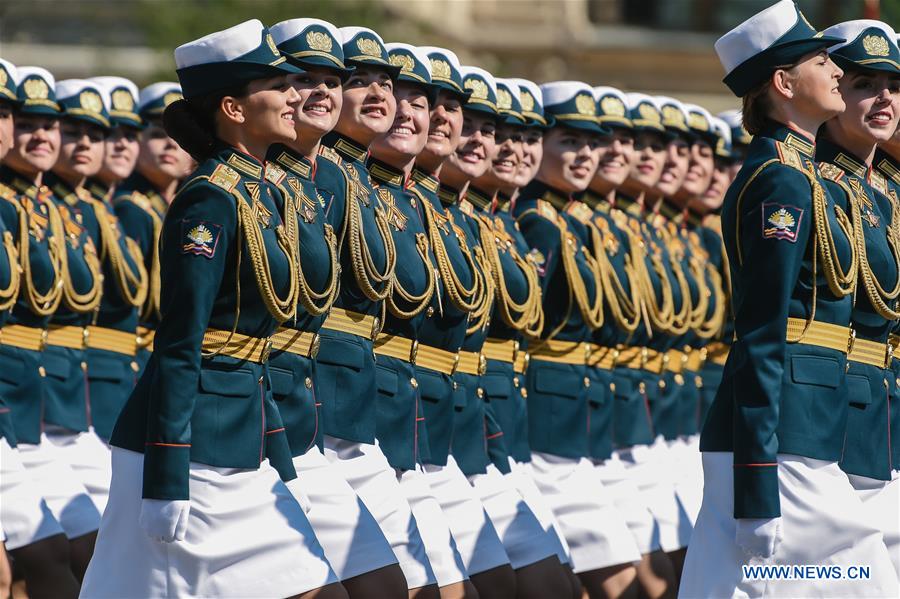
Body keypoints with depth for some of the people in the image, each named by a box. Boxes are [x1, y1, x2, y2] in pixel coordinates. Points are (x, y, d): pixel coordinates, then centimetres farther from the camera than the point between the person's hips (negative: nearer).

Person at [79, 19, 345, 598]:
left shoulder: (257, 192, 14)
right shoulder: (211, 200, -14)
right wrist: (167, 486, -21)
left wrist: (277, 446, 21)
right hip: (194, 444, -10)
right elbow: (178, 348, -18)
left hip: (242, 453, 10)